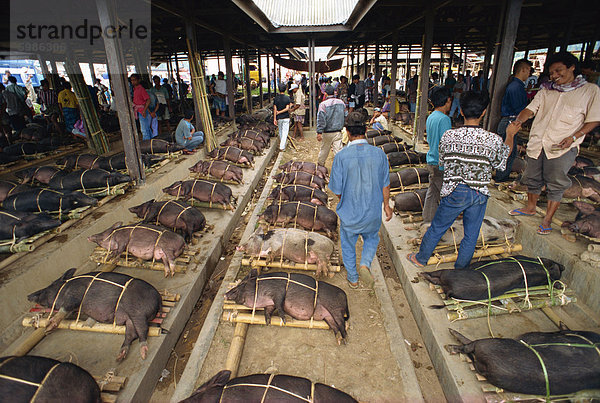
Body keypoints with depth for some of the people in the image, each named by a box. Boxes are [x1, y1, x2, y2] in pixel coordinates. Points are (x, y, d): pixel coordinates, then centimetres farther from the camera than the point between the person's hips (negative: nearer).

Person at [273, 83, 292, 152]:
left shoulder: (276, 98, -4)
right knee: (285, 132, 1)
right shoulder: (287, 98, -7)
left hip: (279, 118, 2)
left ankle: (282, 144, 32)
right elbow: (287, 108, -14)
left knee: (280, 131, 18)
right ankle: (282, 147, -6)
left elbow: (275, 109, -6)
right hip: (286, 118, -2)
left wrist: (274, 119, -3)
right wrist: (279, 112, -7)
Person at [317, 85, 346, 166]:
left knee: (324, 150, 15)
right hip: (338, 132, 2)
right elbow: (345, 116, 17)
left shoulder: (323, 104, -11)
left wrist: (319, 132, -14)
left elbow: (321, 119, -15)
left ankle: (320, 165, 33)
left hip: (327, 132, -2)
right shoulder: (341, 103, 3)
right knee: (338, 150, 0)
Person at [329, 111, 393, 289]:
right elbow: (385, 184, -1)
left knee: (348, 245, 22)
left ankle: (353, 279, 39)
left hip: (349, 213, -2)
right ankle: (365, 265, 10)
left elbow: (337, 190, -13)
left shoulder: (341, 156, -20)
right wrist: (386, 205, 16)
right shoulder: (379, 154, -12)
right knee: (371, 238, 31)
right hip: (373, 213, 2)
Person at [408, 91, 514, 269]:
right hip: (479, 194, 1)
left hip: (454, 192, 0)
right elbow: (501, 162, 10)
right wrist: (510, 136, 24)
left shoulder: (448, 136, -10)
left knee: (437, 228, 17)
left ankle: (421, 258, 34)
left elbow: (442, 163, 1)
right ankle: (460, 271, 32)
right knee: (471, 236, 17)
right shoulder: (494, 140, -10)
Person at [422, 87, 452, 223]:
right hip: (441, 164, -9)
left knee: (432, 191, 18)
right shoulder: (444, 118, -19)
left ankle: (428, 217, 28)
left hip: (431, 160, 9)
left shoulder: (430, 117, 9)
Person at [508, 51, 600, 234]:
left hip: (562, 148, -4)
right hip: (537, 143, 4)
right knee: (533, 178, 14)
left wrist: (574, 136, -14)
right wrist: (519, 120, -19)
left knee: (555, 184, -1)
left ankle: (547, 220, 11)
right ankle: (530, 207, 34)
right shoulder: (546, 90, 14)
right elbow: (531, 109, 3)